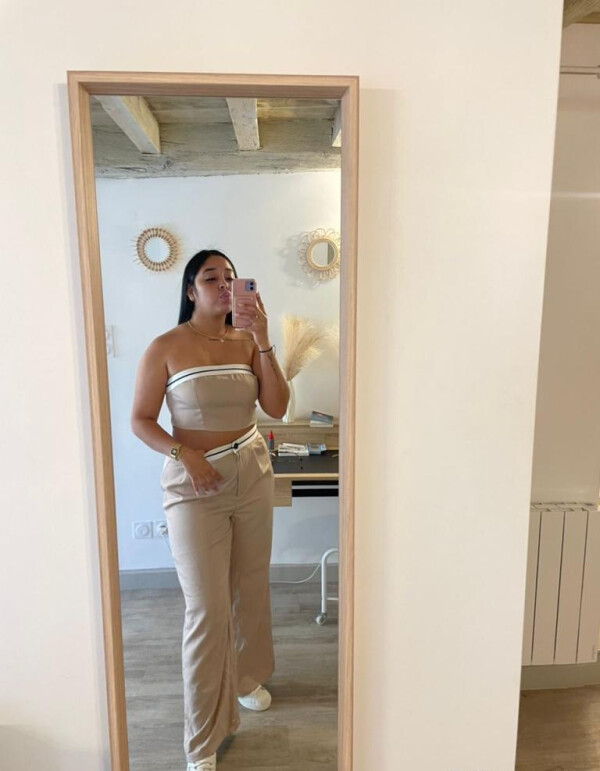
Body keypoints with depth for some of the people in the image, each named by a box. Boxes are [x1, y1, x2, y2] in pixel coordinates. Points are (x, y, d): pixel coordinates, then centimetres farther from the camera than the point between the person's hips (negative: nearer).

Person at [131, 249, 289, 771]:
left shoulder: (248, 342, 2)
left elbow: (277, 407, -8)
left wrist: (263, 339, -15)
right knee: (208, 609, -2)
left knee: (251, 589, 18)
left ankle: (247, 676, 47)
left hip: (252, 475, 4)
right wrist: (184, 453, -20)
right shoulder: (166, 347, -8)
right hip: (195, 487, -4)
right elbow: (141, 420, -5)